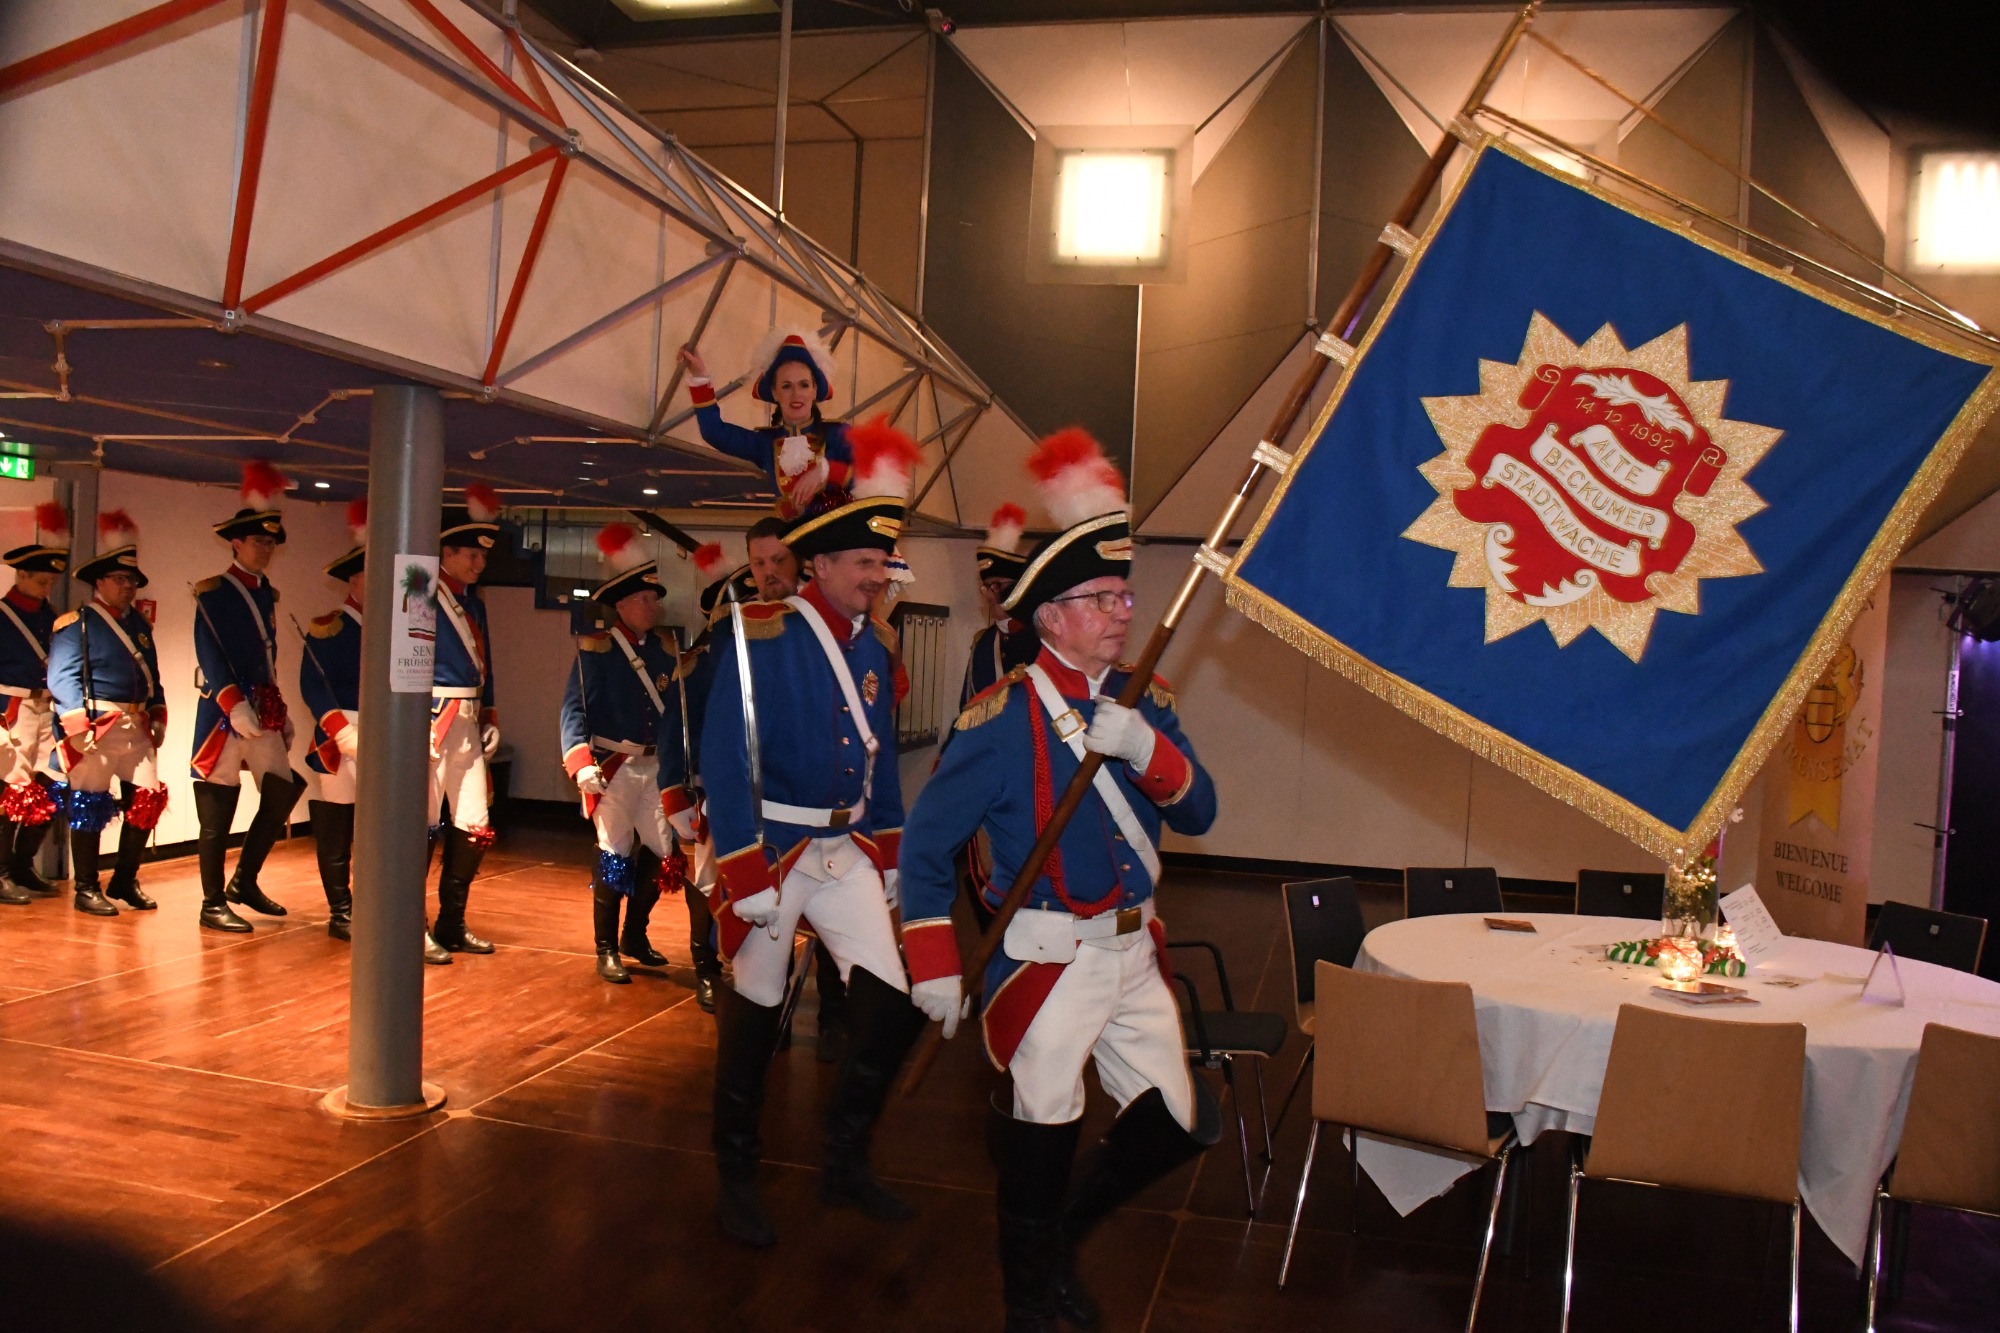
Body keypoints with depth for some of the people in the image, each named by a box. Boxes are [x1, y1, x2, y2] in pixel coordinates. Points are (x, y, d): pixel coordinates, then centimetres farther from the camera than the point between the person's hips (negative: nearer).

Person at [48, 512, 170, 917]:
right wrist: (78, 726, -19)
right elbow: (62, 678, -12)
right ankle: (86, 889, 10)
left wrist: (157, 716, 13)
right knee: (88, 805, 0)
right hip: (97, 727, -7)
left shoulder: (139, 624, 18)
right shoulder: (76, 624, -5)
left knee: (147, 799, 4)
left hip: (136, 726, 7)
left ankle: (125, 881, 17)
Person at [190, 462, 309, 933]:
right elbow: (209, 657, -16)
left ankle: (244, 883, 21)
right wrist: (235, 706, -25)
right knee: (217, 813, 0)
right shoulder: (213, 593, -7)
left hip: (264, 711, 7)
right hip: (223, 712, -7)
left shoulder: (266, 593, 15)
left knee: (281, 794, 6)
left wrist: (281, 712, 17)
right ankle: (213, 905, 8)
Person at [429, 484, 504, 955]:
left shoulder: (473, 601, 16)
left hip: (468, 724, 8)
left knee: (475, 827, 9)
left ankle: (451, 925, 20)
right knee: (422, 827, -3)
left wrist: (490, 719, 15)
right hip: (433, 720, -8)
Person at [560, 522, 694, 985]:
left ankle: (635, 936, 25)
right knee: (614, 855, -4)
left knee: (661, 852, 5)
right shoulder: (596, 650, -8)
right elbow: (574, 708, -15)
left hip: (654, 766, 5)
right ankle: (606, 950, 8)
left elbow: (671, 717, 7)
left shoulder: (664, 653, 7)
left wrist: (675, 789, 3)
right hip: (611, 767, -5)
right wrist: (581, 762, -30)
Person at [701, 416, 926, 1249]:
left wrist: (891, 856, 15)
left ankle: (846, 1163, 20)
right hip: (770, 850, -6)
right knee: (754, 1011, 7)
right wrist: (746, 875, -21)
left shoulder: (872, 648, 6)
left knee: (894, 1004, 1)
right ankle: (737, 1179, 26)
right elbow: (724, 760, -19)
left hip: (846, 851, 6)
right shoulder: (761, 639, -16)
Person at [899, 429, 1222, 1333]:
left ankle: (1063, 1236, 38)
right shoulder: (1003, 718, -15)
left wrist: (1148, 749, -22)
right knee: (1042, 1141, 5)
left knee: (1179, 1123, 13)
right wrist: (934, 966, -14)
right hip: (1047, 960, -6)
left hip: (1134, 951, 7)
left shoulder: (1142, 701, 4)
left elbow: (1199, 813, -3)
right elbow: (927, 843, -12)